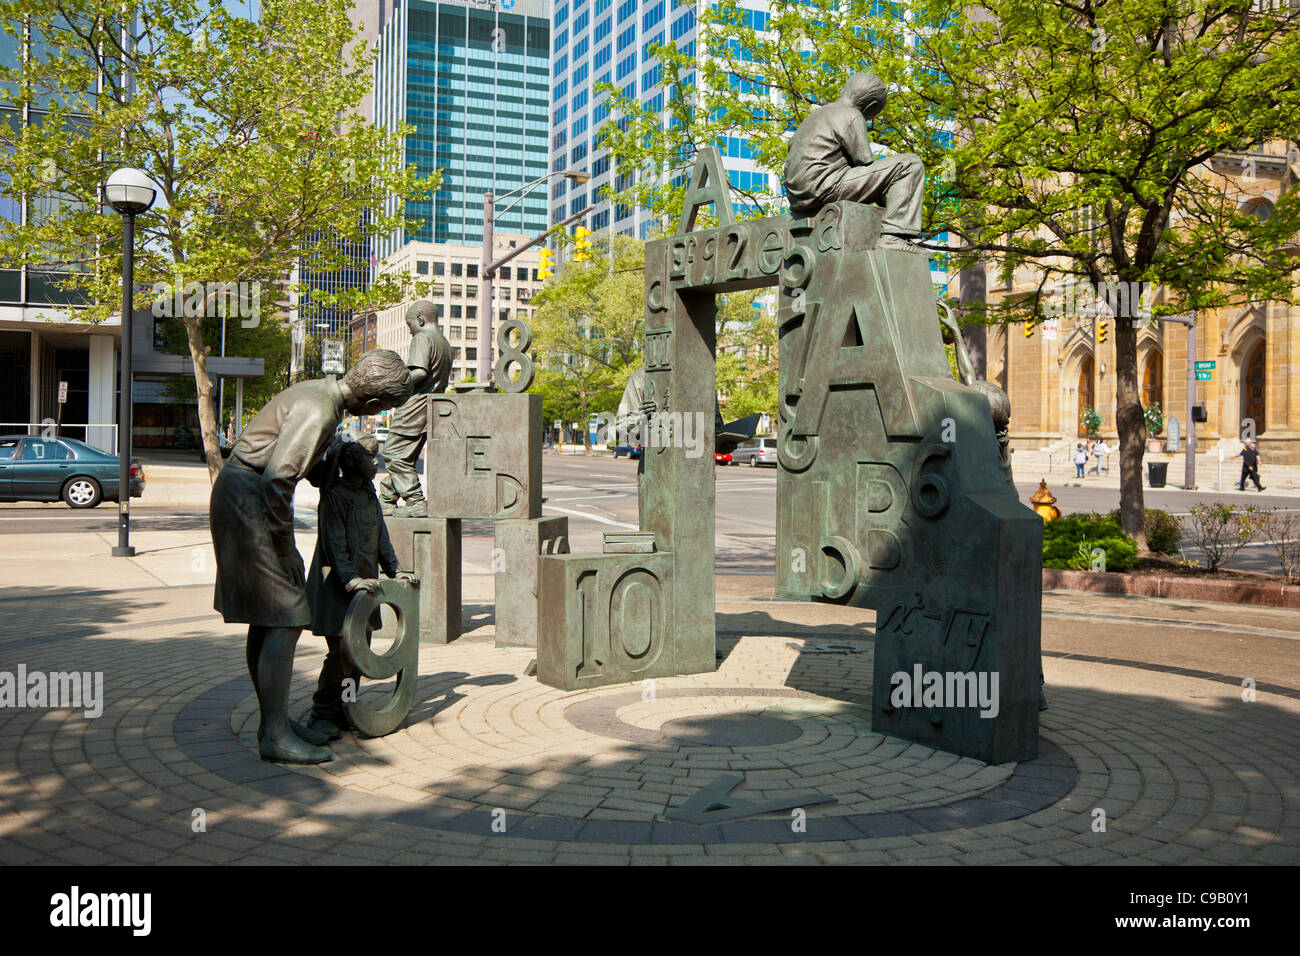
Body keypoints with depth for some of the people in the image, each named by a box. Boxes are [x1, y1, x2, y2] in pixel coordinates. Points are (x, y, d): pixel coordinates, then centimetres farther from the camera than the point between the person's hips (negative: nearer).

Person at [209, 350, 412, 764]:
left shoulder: (319, 393, 13)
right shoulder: (318, 411, -20)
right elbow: (277, 476, -27)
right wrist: (285, 545, -20)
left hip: (244, 498, 11)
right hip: (247, 499, -11)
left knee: (264, 620, 14)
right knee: (286, 619, -11)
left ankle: (273, 721, 22)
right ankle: (276, 735, -7)